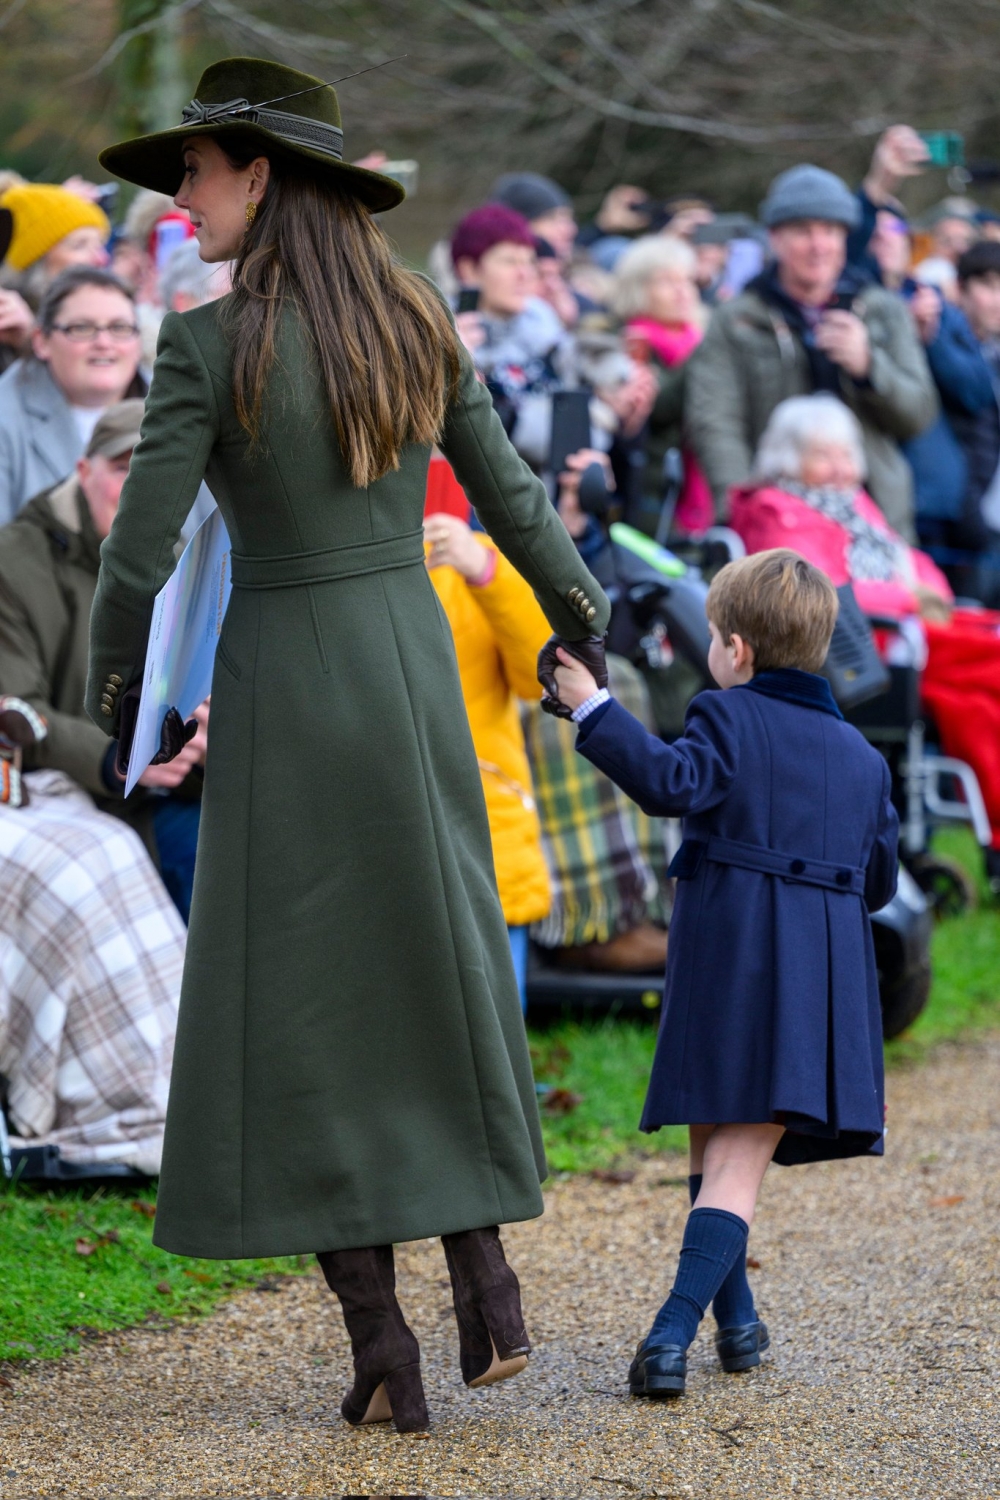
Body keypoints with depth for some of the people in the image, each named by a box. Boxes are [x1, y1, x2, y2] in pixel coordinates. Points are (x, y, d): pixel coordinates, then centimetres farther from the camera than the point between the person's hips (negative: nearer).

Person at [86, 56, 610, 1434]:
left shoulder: (206, 347, -14)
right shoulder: (420, 326, 1)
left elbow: (137, 557, -13)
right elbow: (512, 502, 10)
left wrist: (111, 693, 5)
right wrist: (588, 622, 27)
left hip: (283, 694, -4)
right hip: (418, 673, 4)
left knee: (303, 1021, 4)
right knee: (437, 983, 19)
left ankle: (382, 1349, 2)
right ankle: (487, 1281, 10)